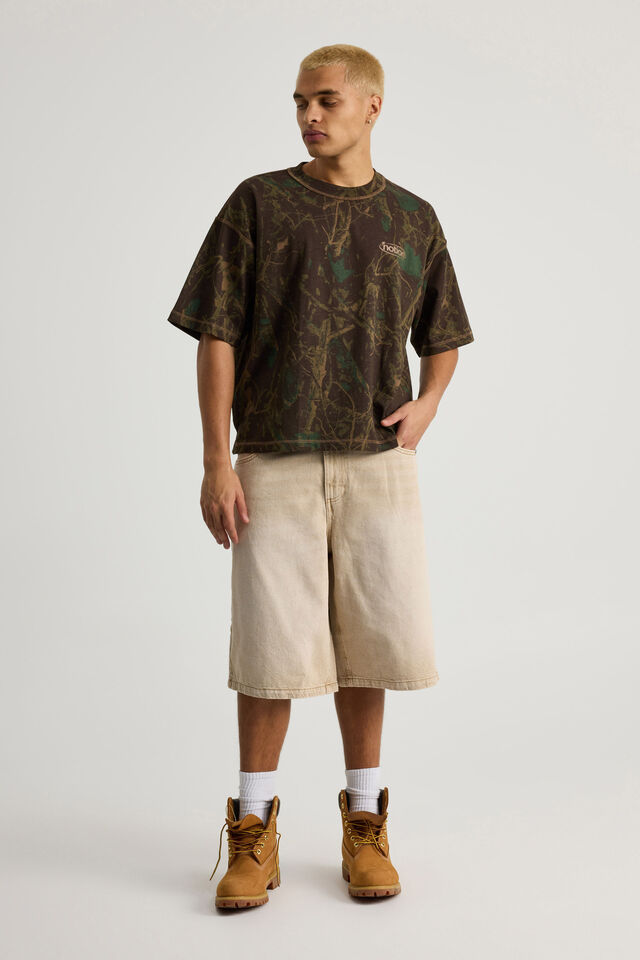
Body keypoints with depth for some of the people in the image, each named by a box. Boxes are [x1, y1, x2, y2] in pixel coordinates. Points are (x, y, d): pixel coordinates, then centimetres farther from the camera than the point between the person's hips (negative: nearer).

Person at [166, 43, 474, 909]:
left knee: (368, 644, 5)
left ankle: (364, 821, 22)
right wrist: (216, 462, -8)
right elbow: (217, 336, -1)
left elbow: (442, 338, 20)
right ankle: (254, 833, 15)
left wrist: (427, 402, -1)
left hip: (376, 462, 2)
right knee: (274, 648, 0)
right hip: (275, 464, -2)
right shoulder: (258, 204, 2)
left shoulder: (413, 219, 10)